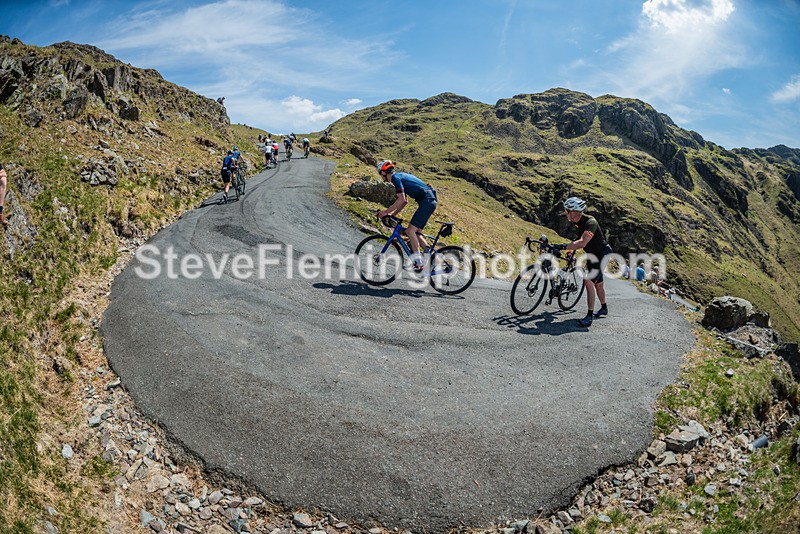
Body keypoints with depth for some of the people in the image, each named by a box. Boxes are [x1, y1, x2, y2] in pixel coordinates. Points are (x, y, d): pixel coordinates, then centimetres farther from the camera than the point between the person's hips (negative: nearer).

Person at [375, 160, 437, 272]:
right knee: (416, 232, 12)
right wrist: (392, 214, 20)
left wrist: (386, 212, -10)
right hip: (430, 202, 10)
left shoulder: (395, 177, -8)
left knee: (410, 231, -10)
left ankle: (418, 262, -10)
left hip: (426, 202, -10)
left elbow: (402, 200, -17)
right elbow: (405, 201, 25)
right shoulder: (401, 176, 22)